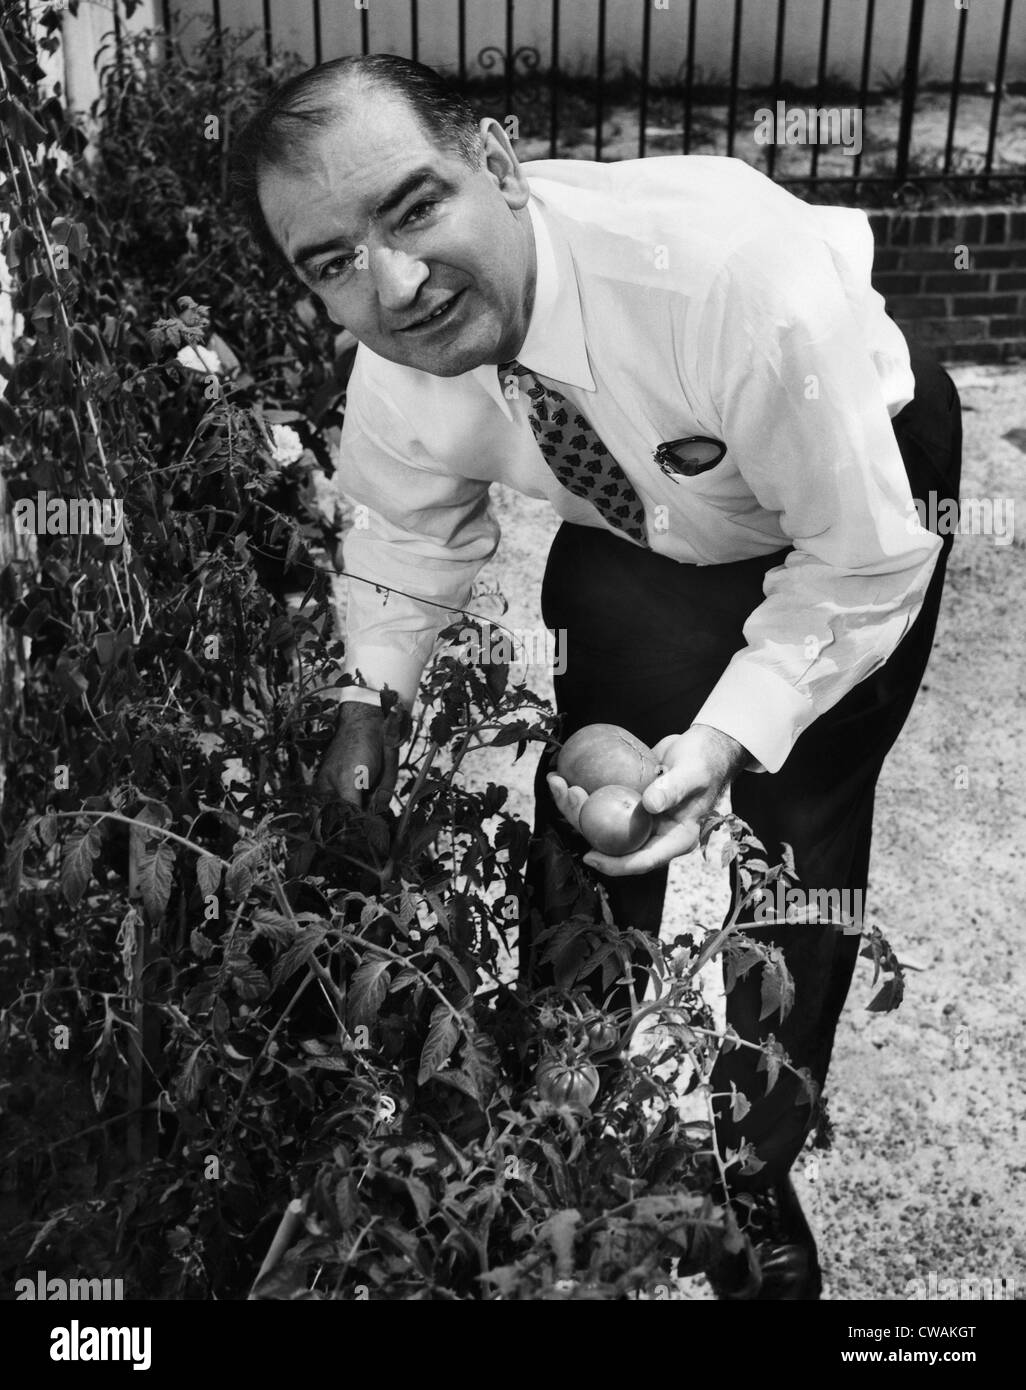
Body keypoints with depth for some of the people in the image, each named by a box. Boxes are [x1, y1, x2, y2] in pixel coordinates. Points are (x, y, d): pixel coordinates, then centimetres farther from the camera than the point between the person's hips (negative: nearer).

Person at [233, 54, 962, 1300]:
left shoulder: (738, 273, -43)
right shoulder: (394, 374, -26)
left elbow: (868, 563, -32)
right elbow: (408, 527, -3)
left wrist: (729, 739, -40)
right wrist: (370, 694, -16)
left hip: (856, 487, -4)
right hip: (630, 518, 4)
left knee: (804, 832, -4)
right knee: (585, 794, 8)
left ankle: (758, 1172, 20)